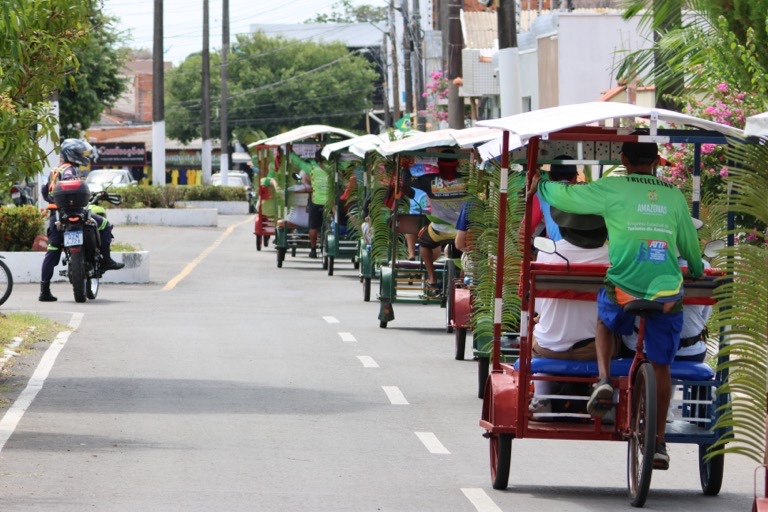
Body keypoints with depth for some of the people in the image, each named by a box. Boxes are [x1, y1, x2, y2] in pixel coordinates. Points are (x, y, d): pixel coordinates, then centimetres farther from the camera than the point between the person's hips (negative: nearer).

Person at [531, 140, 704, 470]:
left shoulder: (613, 190, 0)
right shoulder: (674, 195, 10)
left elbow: (563, 196, 6)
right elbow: (689, 243, 22)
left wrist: (540, 184, 29)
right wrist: (697, 271, 43)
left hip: (623, 289, -2)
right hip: (667, 295, 2)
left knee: (605, 320, 33)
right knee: (660, 365, 16)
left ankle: (604, 379, 11)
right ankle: (658, 442, 16)